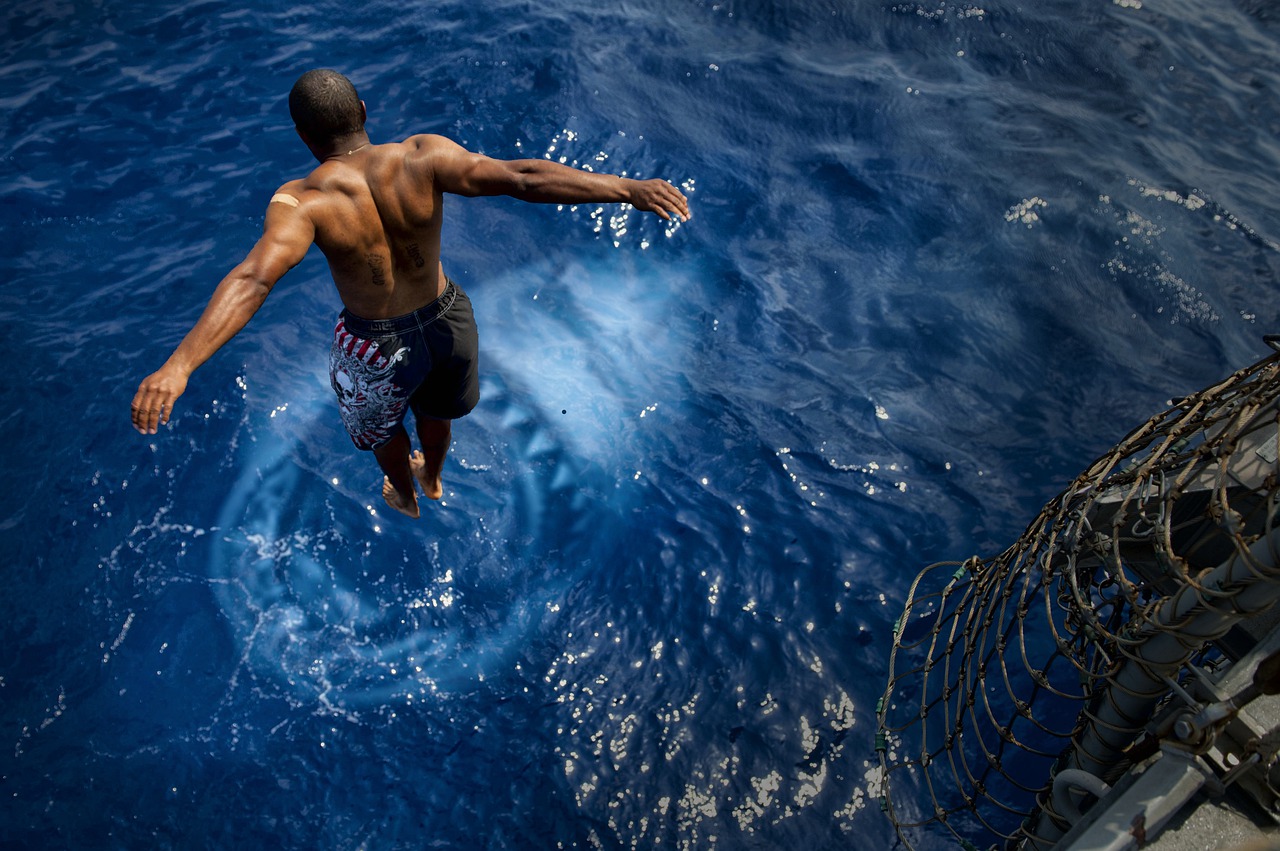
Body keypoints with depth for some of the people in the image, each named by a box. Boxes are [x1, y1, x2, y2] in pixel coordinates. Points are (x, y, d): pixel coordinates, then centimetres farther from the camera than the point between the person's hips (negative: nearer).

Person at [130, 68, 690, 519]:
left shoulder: (303, 200, -25)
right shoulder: (422, 159, -20)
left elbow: (253, 280, -40)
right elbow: (519, 178, -32)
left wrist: (177, 367, -48)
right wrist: (628, 189, -35)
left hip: (377, 346, -2)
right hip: (445, 321, 3)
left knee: (379, 422, 34)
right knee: (434, 410, 36)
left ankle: (404, 497, 63)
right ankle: (433, 480, 68)